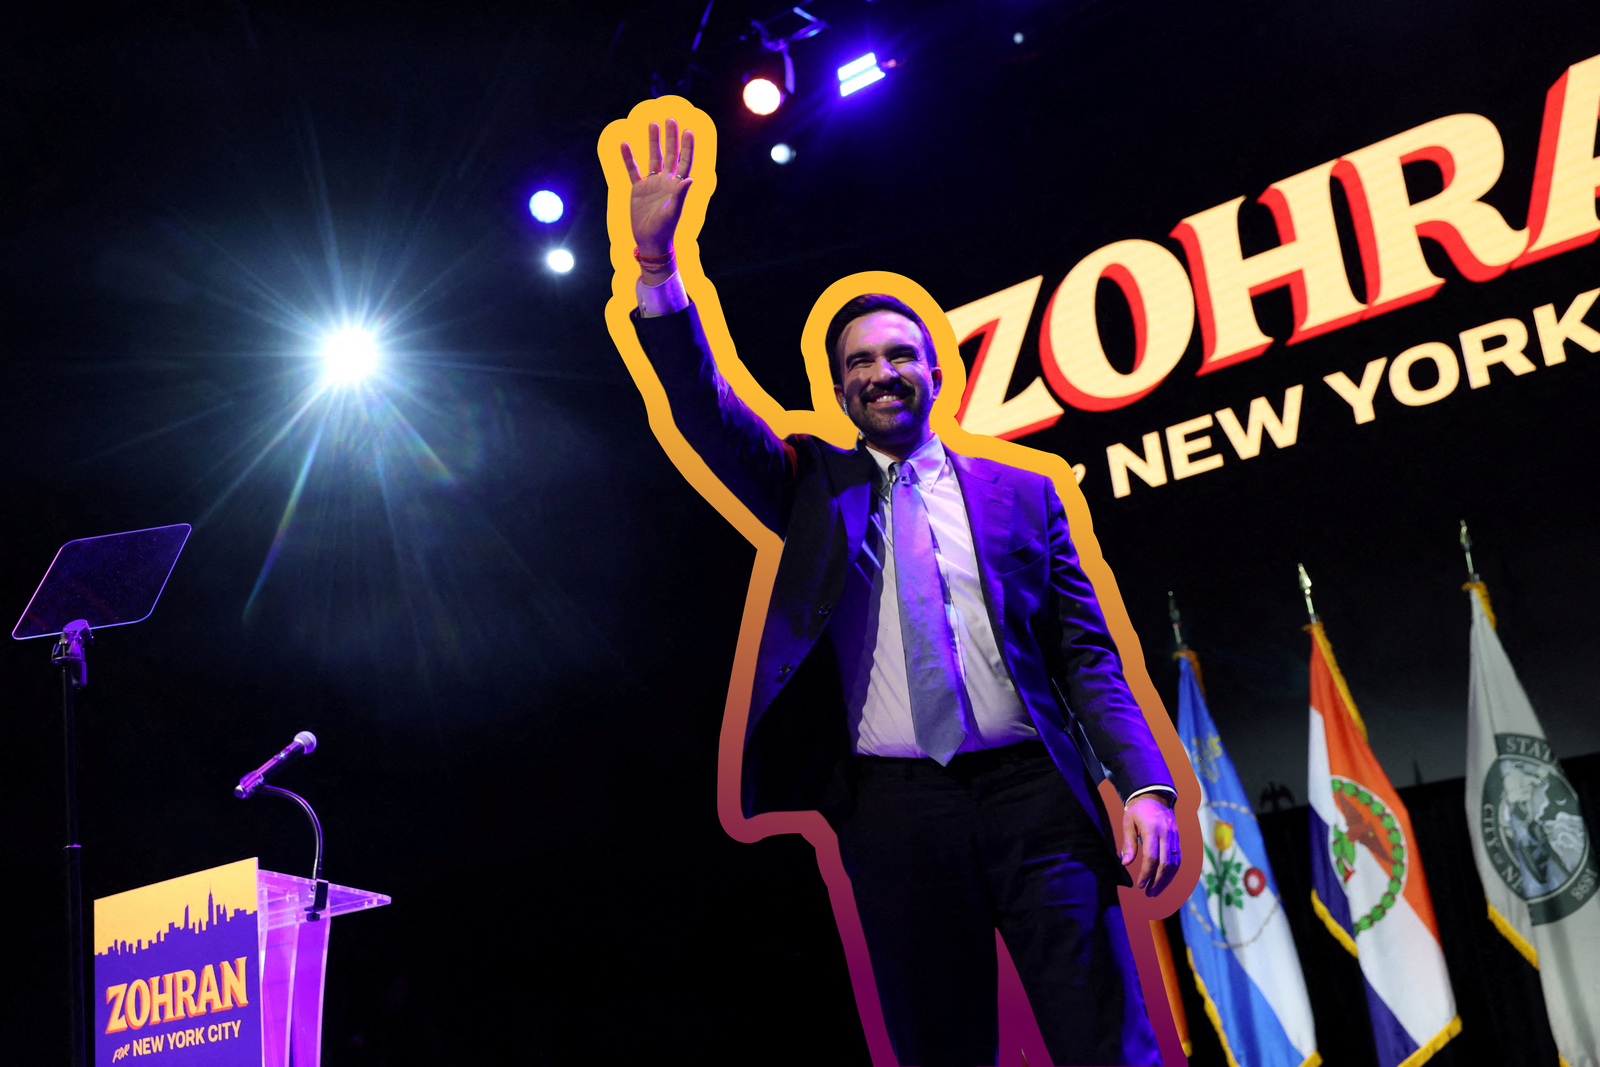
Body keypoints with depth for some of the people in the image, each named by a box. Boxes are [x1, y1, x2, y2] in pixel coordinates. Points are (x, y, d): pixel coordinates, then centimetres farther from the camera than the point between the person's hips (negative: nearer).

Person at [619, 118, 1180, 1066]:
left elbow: (1087, 655, 8)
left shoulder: (1021, 492, 12)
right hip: (896, 803, 1)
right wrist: (658, 264, -12)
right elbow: (709, 414, -1)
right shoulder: (816, 484, 14)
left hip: (1032, 787, 0)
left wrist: (1146, 784, -6)